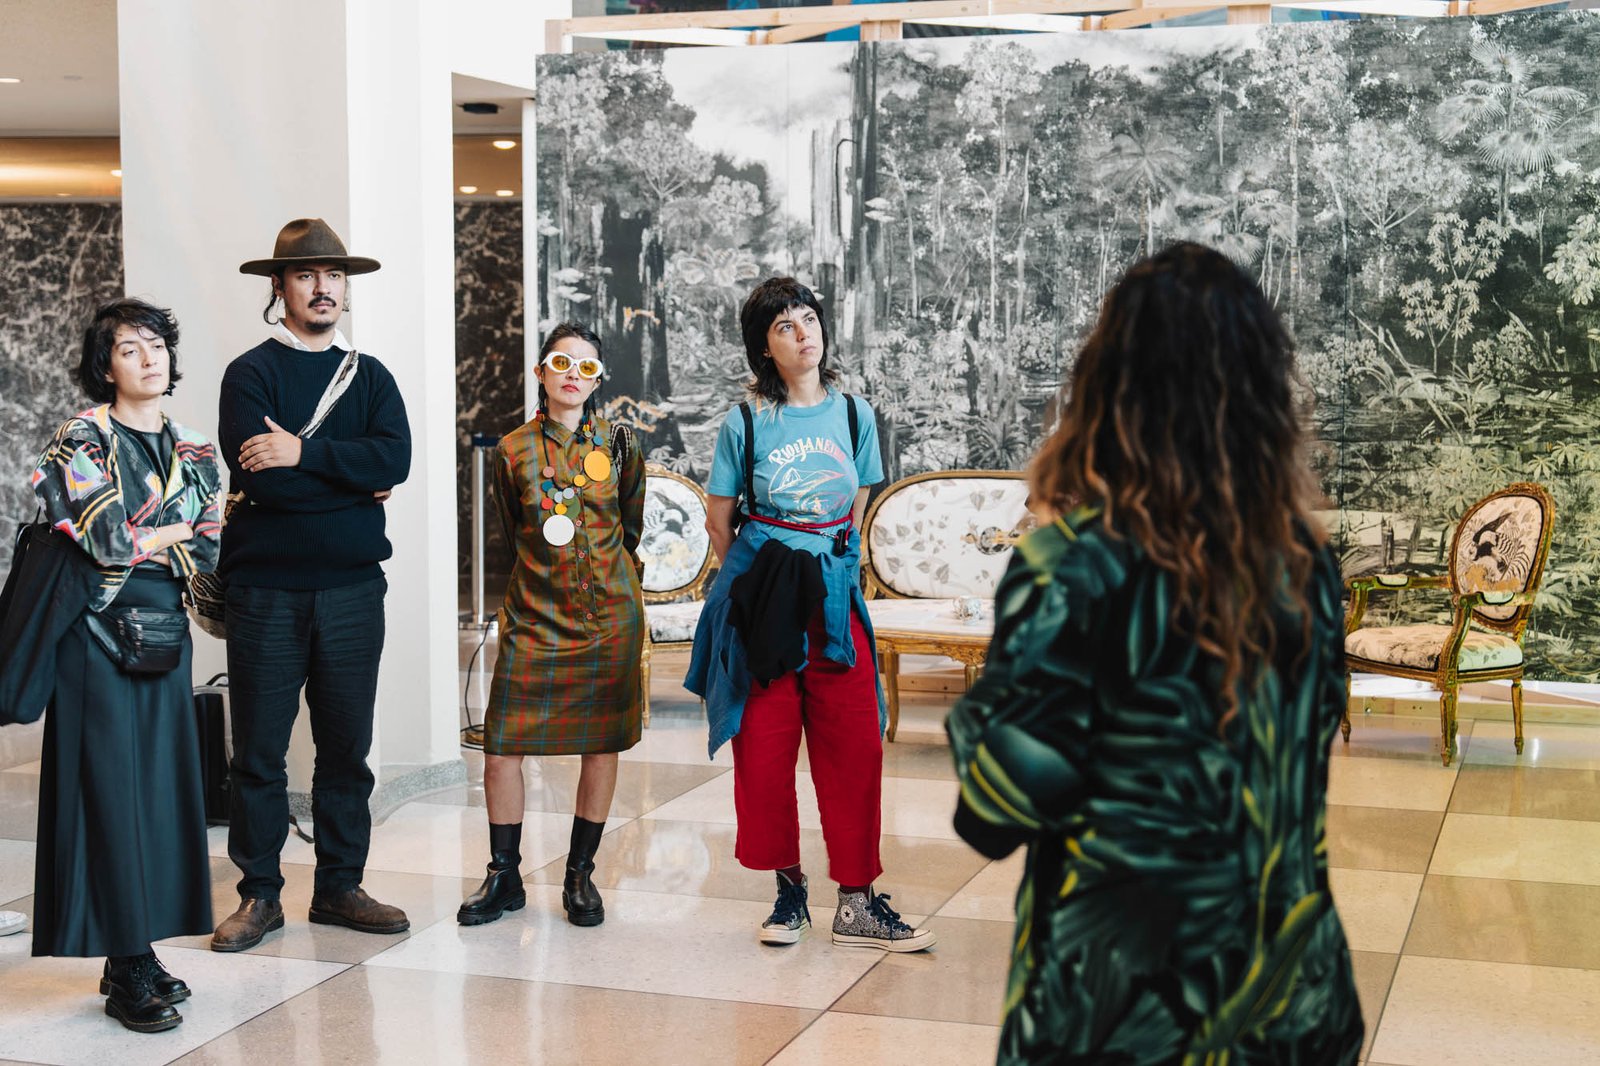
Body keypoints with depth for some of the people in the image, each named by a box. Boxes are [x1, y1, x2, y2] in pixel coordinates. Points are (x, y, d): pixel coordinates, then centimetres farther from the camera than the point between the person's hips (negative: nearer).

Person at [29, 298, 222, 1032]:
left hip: (165, 633, 6)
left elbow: (207, 554, 5)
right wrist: (171, 534, -3)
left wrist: (135, 544, -7)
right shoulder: (82, 440, -4)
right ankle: (127, 970, -1)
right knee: (111, 789, -5)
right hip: (99, 634, -6)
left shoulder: (192, 453, 12)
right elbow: (107, 539, -15)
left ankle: (138, 953, 14)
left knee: (162, 785, 5)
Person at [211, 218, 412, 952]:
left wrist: (305, 454, -17)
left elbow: (395, 457, -8)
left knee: (347, 745, 9)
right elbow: (257, 478, -15)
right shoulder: (250, 374, 0)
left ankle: (340, 886, 20)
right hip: (266, 588, -3)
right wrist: (355, 479, -8)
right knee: (259, 748, 3)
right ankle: (259, 893, 13)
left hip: (351, 587, 3)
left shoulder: (370, 377, 11)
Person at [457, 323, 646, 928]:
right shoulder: (513, 451, 2)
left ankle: (580, 874, 17)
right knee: (502, 745, -5)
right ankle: (504, 877, 10)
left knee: (602, 744, 4)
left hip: (609, 614, 1)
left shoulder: (617, 445, 4)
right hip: (535, 616, 0)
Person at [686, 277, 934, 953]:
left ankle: (857, 902, 7)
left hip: (835, 596, 2)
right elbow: (718, 520, 7)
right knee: (764, 750, 1)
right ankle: (789, 889, 17)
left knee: (854, 746, 0)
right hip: (762, 599, -2)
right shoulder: (744, 423, -2)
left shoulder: (855, 415, 5)